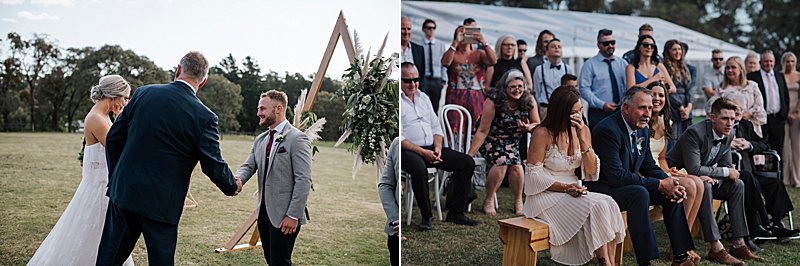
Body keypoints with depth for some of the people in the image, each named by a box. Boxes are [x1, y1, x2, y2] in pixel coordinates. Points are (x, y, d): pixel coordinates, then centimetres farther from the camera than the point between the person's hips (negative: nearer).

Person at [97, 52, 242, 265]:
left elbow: (113, 138, 6)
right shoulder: (204, 117, -11)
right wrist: (233, 187, 13)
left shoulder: (143, 93, 0)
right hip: (161, 204, -3)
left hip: (123, 192, 4)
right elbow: (213, 165, -7)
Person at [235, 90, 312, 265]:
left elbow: (303, 181, -17)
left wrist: (293, 216, -19)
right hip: (264, 213, 8)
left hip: (284, 216, -7)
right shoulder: (260, 140, 12)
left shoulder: (297, 139, -13)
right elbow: (249, 165, 7)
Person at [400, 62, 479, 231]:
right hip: (407, 151, -7)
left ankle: (455, 212, -2)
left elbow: (436, 127, 18)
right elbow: (398, 138, -13)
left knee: (467, 163, -7)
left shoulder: (423, 97, 18)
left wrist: (437, 148, -1)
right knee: (419, 168, -39)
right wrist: (423, 152, -18)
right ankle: (426, 216, -20)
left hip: (430, 148, 7)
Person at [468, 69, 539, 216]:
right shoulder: (493, 102, -21)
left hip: (513, 142, 3)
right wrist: (470, 155, -21)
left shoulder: (529, 101, -10)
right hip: (492, 140, -3)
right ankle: (488, 200, -10)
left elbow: (537, 124, 1)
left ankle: (518, 202, -5)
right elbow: (483, 131, -19)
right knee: (502, 161, -29)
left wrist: (529, 127, -24)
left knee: (514, 163, -25)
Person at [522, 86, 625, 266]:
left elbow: (592, 171, 3)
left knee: (608, 204, -23)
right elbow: (533, 174, -11)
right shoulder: (543, 133, -11)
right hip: (547, 195, -5)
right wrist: (564, 187, -22)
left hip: (573, 192, 6)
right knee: (595, 207, -27)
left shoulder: (583, 130, 6)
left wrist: (583, 140, -10)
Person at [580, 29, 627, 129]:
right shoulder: (590, 64, 1)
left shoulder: (622, 63, 14)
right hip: (598, 113, -3)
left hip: (621, 112, 4)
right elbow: (584, 89, -7)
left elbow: (629, 87, 9)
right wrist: (602, 104, -16)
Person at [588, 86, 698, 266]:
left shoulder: (643, 130, 6)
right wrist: (660, 184, -24)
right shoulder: (607, 130, -24)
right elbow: (617, 176, -30)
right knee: (639, 193, -33)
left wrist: (669, 181, -8)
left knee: (673, 191, 0)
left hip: (627, 185, 10)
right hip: (602, 188, -9)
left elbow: (649, 166, 14)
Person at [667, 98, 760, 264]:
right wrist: (726, 172, -22)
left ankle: (738, 244, -5)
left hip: (704, 178, 8)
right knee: (704, 186, -34)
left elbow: (727, 165, 7)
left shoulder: (728, 135, 0)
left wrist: (717, 179, -16)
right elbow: (694, 170, -32)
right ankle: (716, 248, -31)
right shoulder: (695, 133, -26)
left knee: (737, 185, -7)